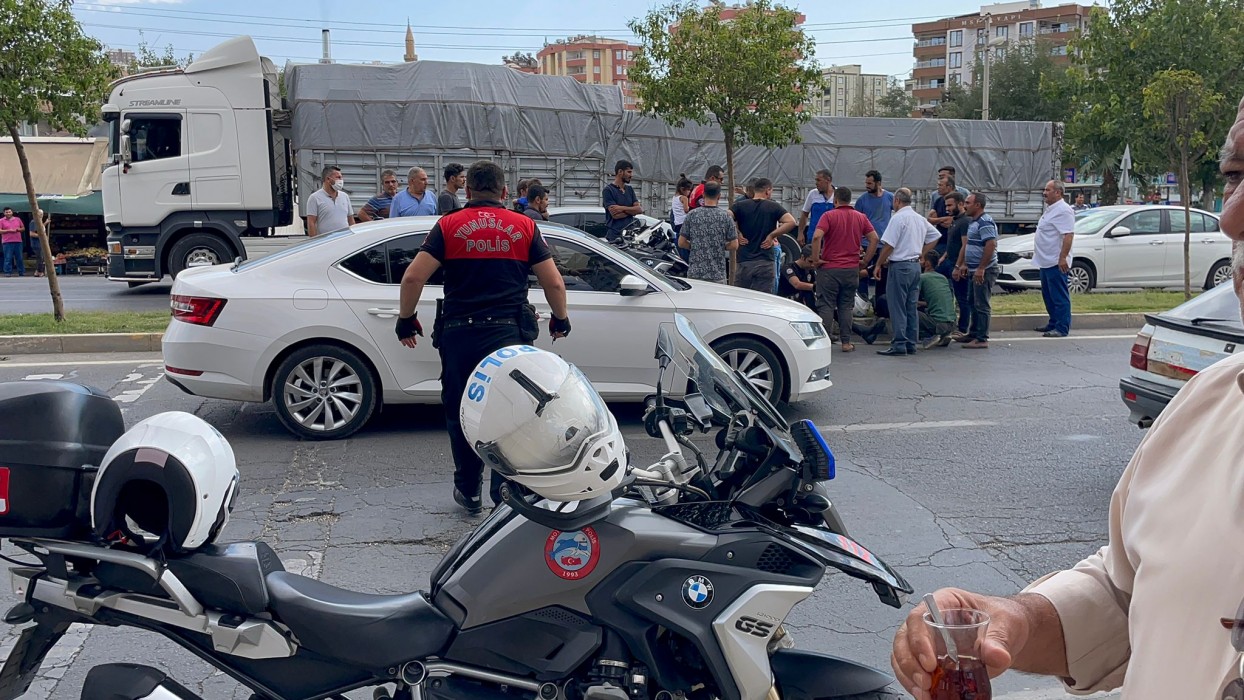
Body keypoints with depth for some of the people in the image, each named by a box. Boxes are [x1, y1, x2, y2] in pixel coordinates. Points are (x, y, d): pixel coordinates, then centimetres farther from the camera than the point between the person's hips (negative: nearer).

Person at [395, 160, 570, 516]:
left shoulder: (449, 226, 3)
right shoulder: (524, 227, 5)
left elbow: (413, 277, -5)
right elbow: (554, 282, 4)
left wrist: (406, 319, 10)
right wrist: (560, 319, 21)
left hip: (458, 334, 0)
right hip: (508, 333, 0)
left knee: (461, 414, 15)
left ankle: (468, 491, 24)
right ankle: (505, 495, 7)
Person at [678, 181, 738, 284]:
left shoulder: (692, 215, -1)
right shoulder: (726, 216, -3)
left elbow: (681, 243, 1)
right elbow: (734, 245, -2)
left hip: (695, 273, 1)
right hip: (717, 275, -1)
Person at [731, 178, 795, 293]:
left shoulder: (740, 206, 3)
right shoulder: (773, 207, 2)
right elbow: (791, 222, -11)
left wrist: (737, 234, -2)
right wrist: (771, 235, -4)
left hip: (744, 261, 1)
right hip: (766, 262, -1)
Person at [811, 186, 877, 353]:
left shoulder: (829, 216, -7)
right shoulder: (861, 217, 7)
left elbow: (817, 237, -21)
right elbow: (874, 239, 2)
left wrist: (816, 258, -11)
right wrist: (865, 260, 7)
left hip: (829, 268, -4)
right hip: (852, 269, 4)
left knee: (826, 306, 2)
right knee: (846, 306, 10)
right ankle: (846, 342, 8)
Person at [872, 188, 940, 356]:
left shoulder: (898, 217, -12)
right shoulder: (921, 219, 12)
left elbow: (889, 245, -16)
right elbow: (935, 236, 21)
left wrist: (879, 264, -7)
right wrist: (920, 253, 17)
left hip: (900, 266, -8)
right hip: (916, 265, 8)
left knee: (898, 307, -5)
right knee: (911, 307, 11)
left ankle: (899, 345, -6)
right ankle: (911, 344, 14)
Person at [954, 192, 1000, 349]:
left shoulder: (985, 222, -16)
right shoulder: (973, 222, 16)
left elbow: (991, 245, -25)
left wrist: (981, 269, -25)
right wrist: (964, 265, 18)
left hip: (984, 271, -10)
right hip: (974, 271, 10)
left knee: (981, 305, -6)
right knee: (973, 303, 17)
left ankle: (982, 339, -2)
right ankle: (973, 334, 27)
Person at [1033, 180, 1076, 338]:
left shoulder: (1063, 210, -16)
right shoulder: (1051, 209, 17)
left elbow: (1068, 235, -24)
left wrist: (1063, 257, -28)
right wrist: (1037, 252, 25)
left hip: (1056, 262, -11)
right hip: (1046, 261, 11)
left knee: (1059, 296, -7)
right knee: (1048, 295, 17)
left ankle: (1062, 328, -5)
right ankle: (1054, 323, 26)